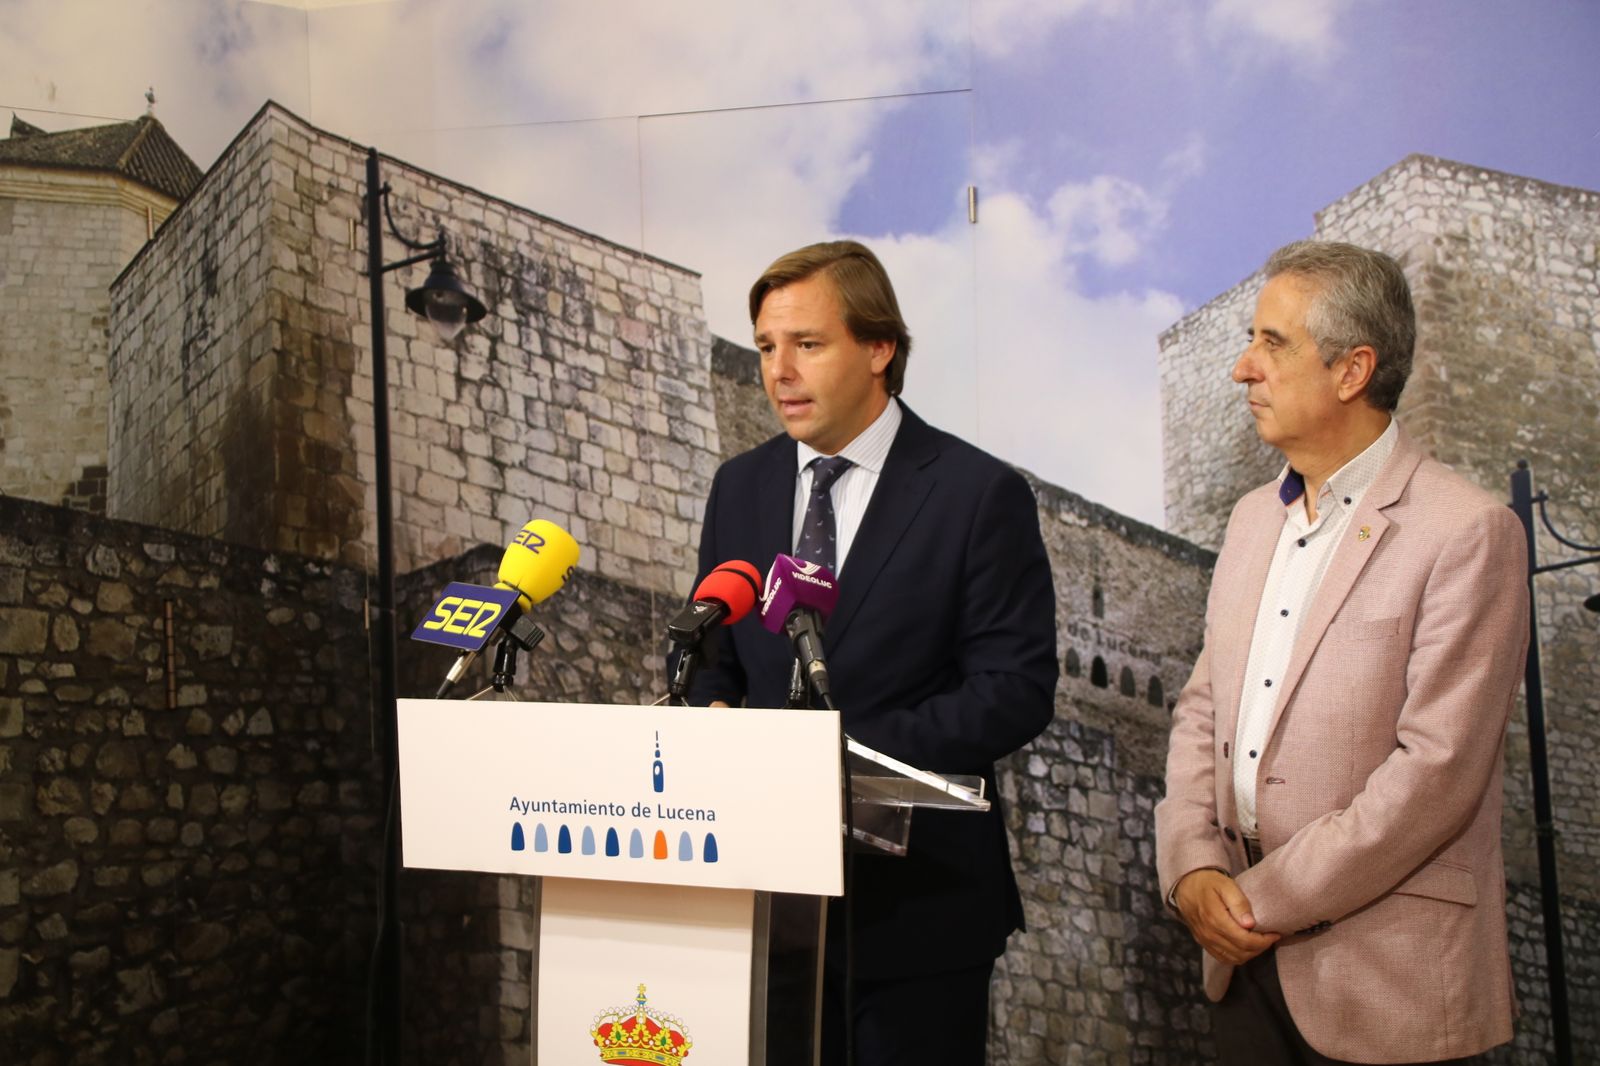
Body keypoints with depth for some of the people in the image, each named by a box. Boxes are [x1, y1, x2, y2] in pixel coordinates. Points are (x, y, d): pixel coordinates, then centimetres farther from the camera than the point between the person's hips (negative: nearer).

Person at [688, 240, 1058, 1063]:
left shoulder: (980, 494, -9)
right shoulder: (739, 487, 7)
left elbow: (1016, 689, -13)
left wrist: (850, 748, -22)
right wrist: (715, 719, -9)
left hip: (919, 902, -4)